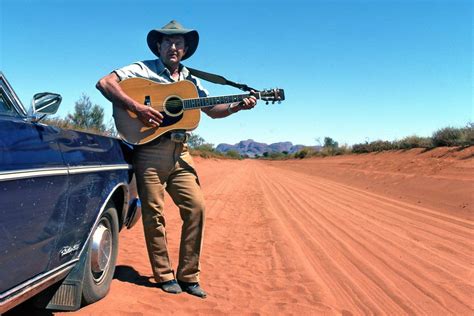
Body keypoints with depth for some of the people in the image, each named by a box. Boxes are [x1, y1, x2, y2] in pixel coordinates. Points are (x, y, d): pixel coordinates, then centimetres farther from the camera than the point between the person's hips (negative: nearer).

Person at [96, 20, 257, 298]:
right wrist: (137, 107, -19)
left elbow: (212, 110, 23)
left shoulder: (190, 80, 19)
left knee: (196, 207, -3)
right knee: (154, 213, -1)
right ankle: (164, 275, 14)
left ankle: (188, 275, 10)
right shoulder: (143, 70, 4)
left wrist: (238, 106, 4)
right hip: (149, 150, -4)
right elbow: (105, 83, -7)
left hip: (179, 152, 5)